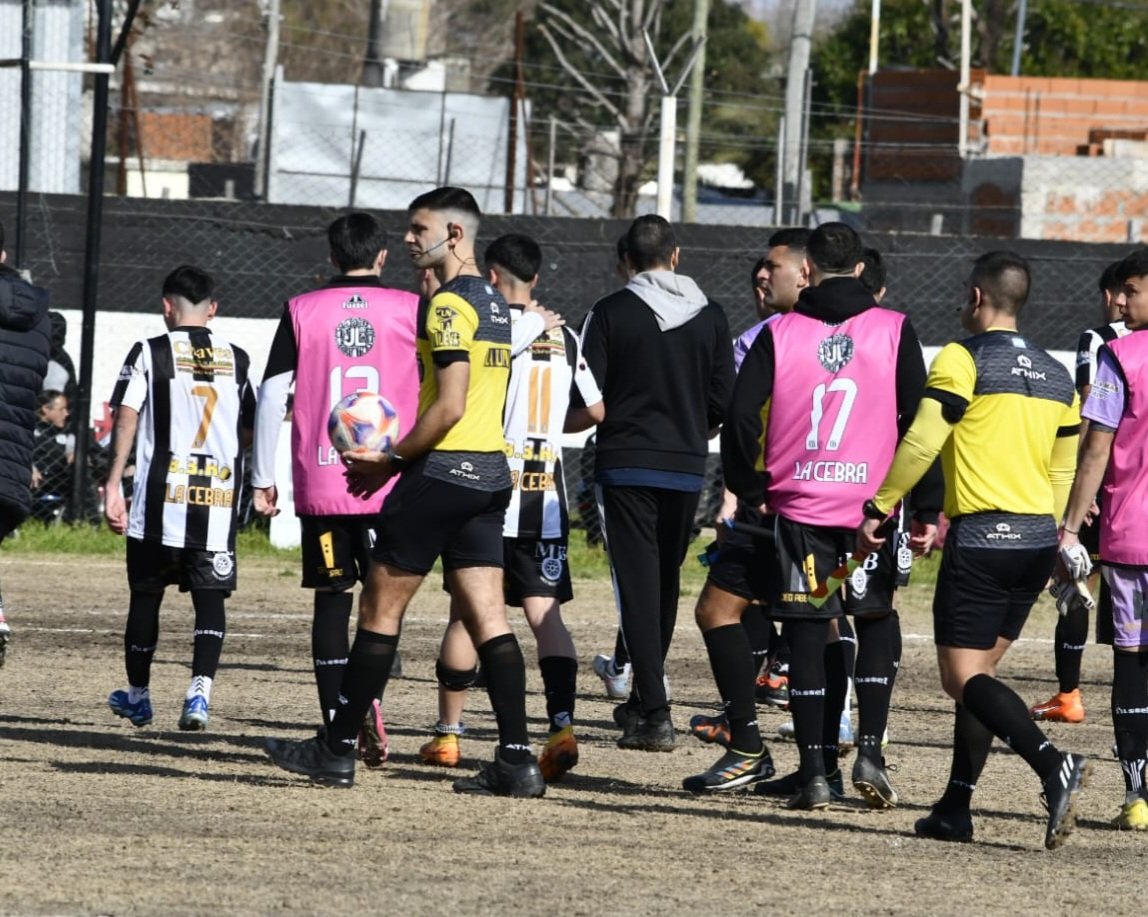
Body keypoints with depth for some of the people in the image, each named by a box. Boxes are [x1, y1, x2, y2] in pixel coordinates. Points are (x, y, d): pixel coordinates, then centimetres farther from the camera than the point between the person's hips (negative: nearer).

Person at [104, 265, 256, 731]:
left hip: (160, 496, -2)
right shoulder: (237, 359, 9)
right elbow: (248, 431, 14)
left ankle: (138, 695, 24)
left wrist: (113, 484, -8)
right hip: (220, 494, 2)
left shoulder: (149, 353, -1)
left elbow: (126, 418, -8)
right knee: (210, 597, 1)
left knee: (146, 593, 12)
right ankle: (200, 691, -17)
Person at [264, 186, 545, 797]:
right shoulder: (494, 305, 16)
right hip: (491, 472, 9)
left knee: (379, 610, 1)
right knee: (487, 620, 4)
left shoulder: (449, 305, -13)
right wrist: (400, 457, 19)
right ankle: (516, 758, -4)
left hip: (443, 472, -9)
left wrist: (391, 460, -12)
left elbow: (449, 407, -20)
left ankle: (337, 749, 6)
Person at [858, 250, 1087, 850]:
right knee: (980, 672, 15)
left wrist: (876, 509, -5)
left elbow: (920, 445, -13)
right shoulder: (1057, 378, 14)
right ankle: (955, 809, 14)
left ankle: (1053, 765, -30)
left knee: (964, 677, -9)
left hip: (981, 537, -7)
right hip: (1038, 541, 7)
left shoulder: (963, 360, -7)